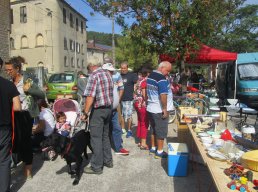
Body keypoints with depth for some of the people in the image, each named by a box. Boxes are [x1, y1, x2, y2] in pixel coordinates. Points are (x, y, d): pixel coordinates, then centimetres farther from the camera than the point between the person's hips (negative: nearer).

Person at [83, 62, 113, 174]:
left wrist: (85, 112, -16)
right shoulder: (107, 74, 9)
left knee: (96, 138, 1)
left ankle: (97, 167, 10)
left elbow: (90, 97, -22)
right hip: (108, 108, 8)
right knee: (105, 136, 19)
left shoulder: (94, 76, -16)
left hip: (98, 110, -8)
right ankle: (108, 161, 30)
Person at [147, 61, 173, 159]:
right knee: (161, 131, 3)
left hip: (151, 108, 9)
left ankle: (153, 148, 28)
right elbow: (163, 95, -24)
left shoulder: (150, 76, 10)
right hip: (160, 110, -9)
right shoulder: (162, 79, -20)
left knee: (153, 129, 18)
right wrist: (165, 109, -19)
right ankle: (159, 152, 12)